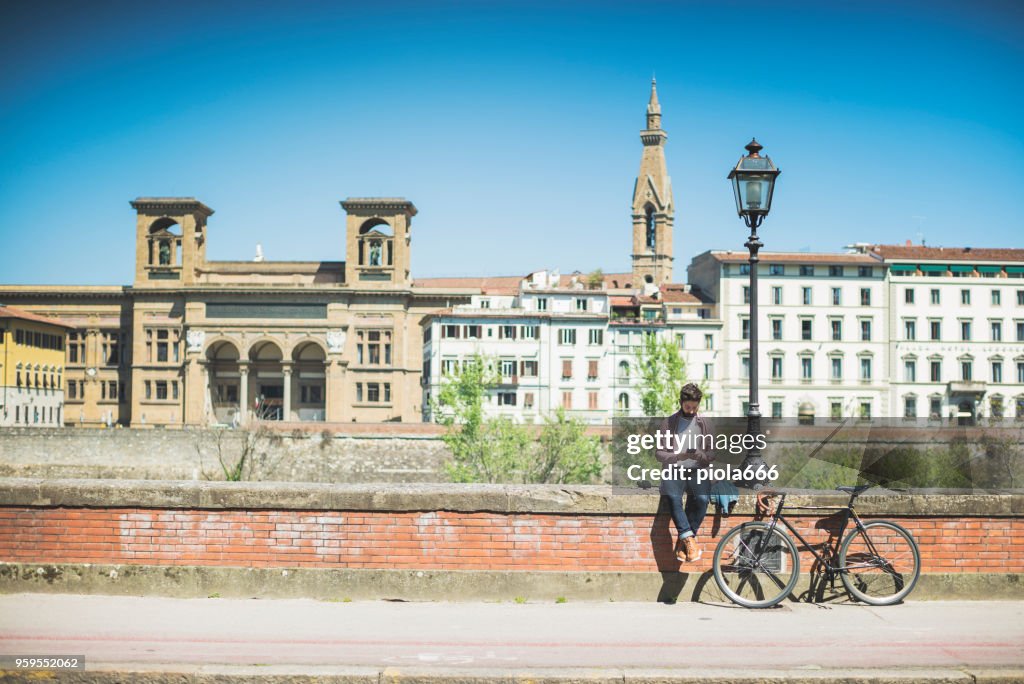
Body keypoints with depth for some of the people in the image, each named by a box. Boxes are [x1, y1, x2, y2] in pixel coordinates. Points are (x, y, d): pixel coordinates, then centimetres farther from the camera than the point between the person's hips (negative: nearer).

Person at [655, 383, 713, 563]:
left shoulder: (704, 424, 11)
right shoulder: (668, 423, 6)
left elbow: (712, 455, 10)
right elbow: (659, 453, 3)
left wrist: (700, 455, -14)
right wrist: (678, 456, -18)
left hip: (696, 470, 1)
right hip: (674, 470, -1)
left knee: (703, 499, -30)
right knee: (672, 497, -34)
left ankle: (683, 541, -18)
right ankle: (689, 539, -28)